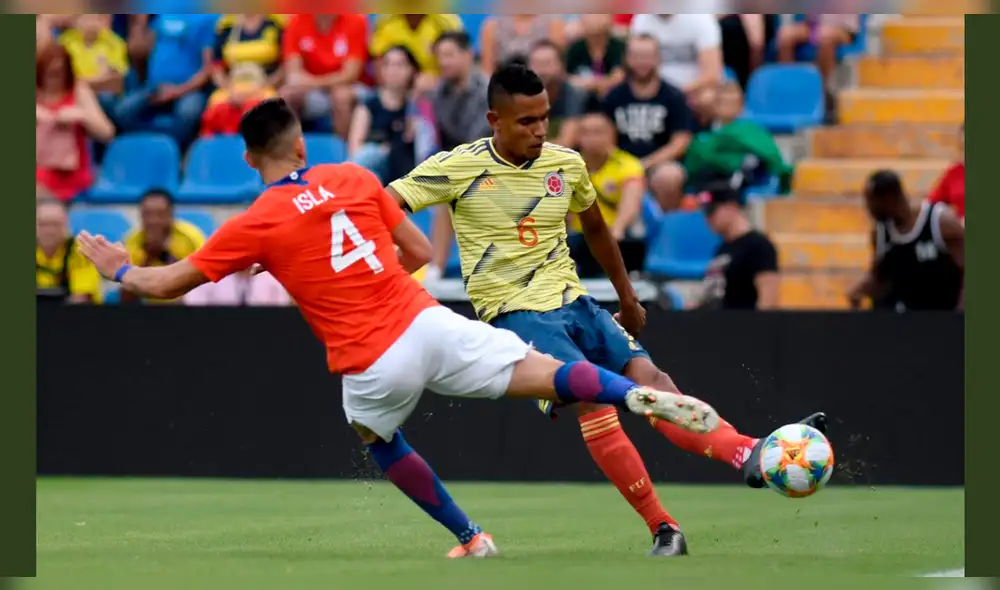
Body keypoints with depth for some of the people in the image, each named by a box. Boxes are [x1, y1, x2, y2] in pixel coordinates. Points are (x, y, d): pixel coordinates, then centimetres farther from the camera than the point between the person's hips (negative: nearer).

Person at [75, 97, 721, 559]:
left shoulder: (253, 226, 0)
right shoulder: (356, 179, 9)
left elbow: (169, 283, 6)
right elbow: (420, 252, 15)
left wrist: (121, 269, 26)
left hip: (372, 366, -1)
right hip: (427, 323, 2)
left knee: (380, 438, 29)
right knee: (541, 374, -5)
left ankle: (469, 538, 29)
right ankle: (644, 395, -30)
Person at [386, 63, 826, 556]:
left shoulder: (566, 164, 6)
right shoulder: (458, 168, -8)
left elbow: (595, 228, 24)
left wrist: (627, 297, 31)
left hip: (573, 304, 5)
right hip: (516, 313, -5)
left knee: (646, 377, -17)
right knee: (592, 397, -24)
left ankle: (747, 455, -35)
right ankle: (664, 531, -23)